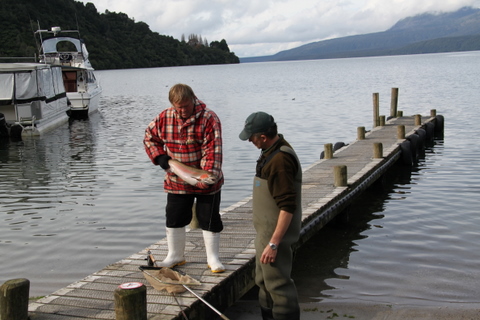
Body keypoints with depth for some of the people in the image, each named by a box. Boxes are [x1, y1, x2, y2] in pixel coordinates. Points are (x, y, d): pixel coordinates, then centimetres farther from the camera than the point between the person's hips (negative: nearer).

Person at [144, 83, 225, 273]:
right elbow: (149, 138, 10)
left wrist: (209, 175, -35)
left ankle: (212, 258, 19)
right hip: (176, 182, 4)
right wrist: (160, 158, -6)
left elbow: (212, 150, -23)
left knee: (209, 220, 5)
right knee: (174, 219, 12)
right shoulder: (164, 118, -4)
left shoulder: (208, 119, -17)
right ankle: (175, 256, 29)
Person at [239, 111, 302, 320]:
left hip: (276, 233, -11)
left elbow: (288, 207, -29)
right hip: (266, 230, 11)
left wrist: (274, 243, -28)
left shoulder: (280, 160, -26)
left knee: (277, 284, -4)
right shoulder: (272, 152, 7)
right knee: (264, 281, 21)